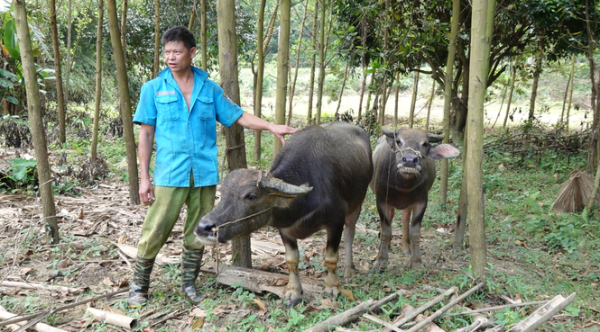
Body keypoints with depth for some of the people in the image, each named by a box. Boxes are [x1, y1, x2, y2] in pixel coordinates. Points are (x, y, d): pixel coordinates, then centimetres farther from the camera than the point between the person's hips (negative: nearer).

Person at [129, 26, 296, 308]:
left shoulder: (210, 89, 9)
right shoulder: (153, 88, 5)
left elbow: (238, 116, 10)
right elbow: (146, 133, 3)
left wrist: (271, 127, -3)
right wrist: (144, 177, -1)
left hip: (205, 174, 2)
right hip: (170, 175, -2)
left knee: (198, 233, 9)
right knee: (155, 232, -2)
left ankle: (189, 284, 26)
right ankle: (138, 287, 17)